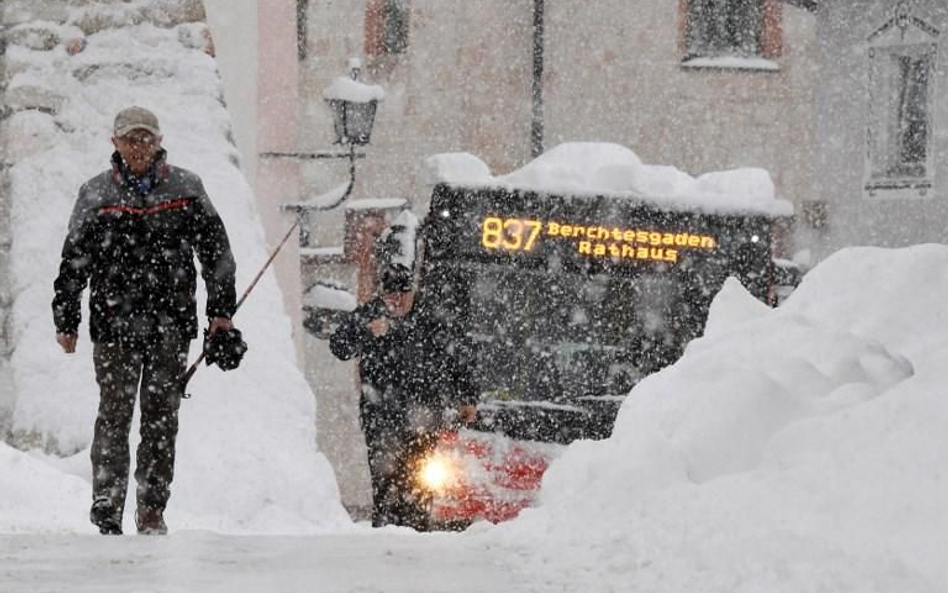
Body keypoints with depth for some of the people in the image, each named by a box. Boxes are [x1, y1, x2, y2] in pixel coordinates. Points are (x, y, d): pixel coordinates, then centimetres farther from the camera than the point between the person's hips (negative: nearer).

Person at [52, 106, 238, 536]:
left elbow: (216, 251, 12)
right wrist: (66, 321, 6)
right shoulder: (96, 194, 6)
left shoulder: (186, 189, 8)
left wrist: (221, 310, 8)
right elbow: (73, 262, 9)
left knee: (162, 418, 2)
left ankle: (152, 508, 8)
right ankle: (107, 508, 0)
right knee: (114, 416, -3)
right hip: (114, 321, -1)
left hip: (171, 323, 1)